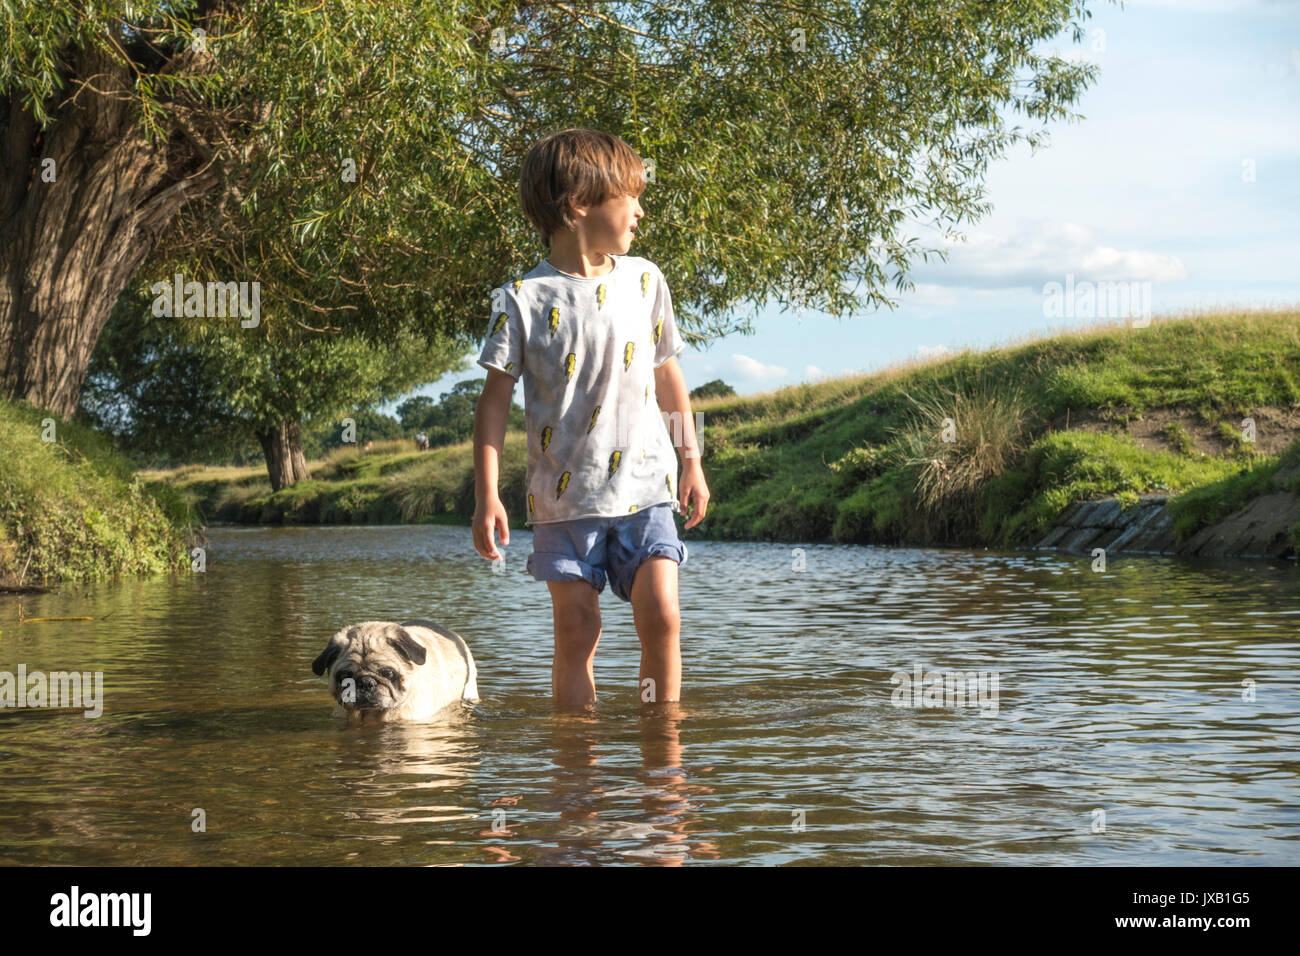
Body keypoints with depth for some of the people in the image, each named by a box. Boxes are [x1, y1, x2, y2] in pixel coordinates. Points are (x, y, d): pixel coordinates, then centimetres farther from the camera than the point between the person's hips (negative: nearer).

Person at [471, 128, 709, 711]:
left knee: (661, 616, -6)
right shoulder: (523, 299, -5)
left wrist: (692, 461, 18)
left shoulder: (644, 281, 7)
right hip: (565, 493, -2)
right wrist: (486, 496, -10)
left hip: (645, 483, 2)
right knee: (576, 628, 0)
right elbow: (495, 398, -4)